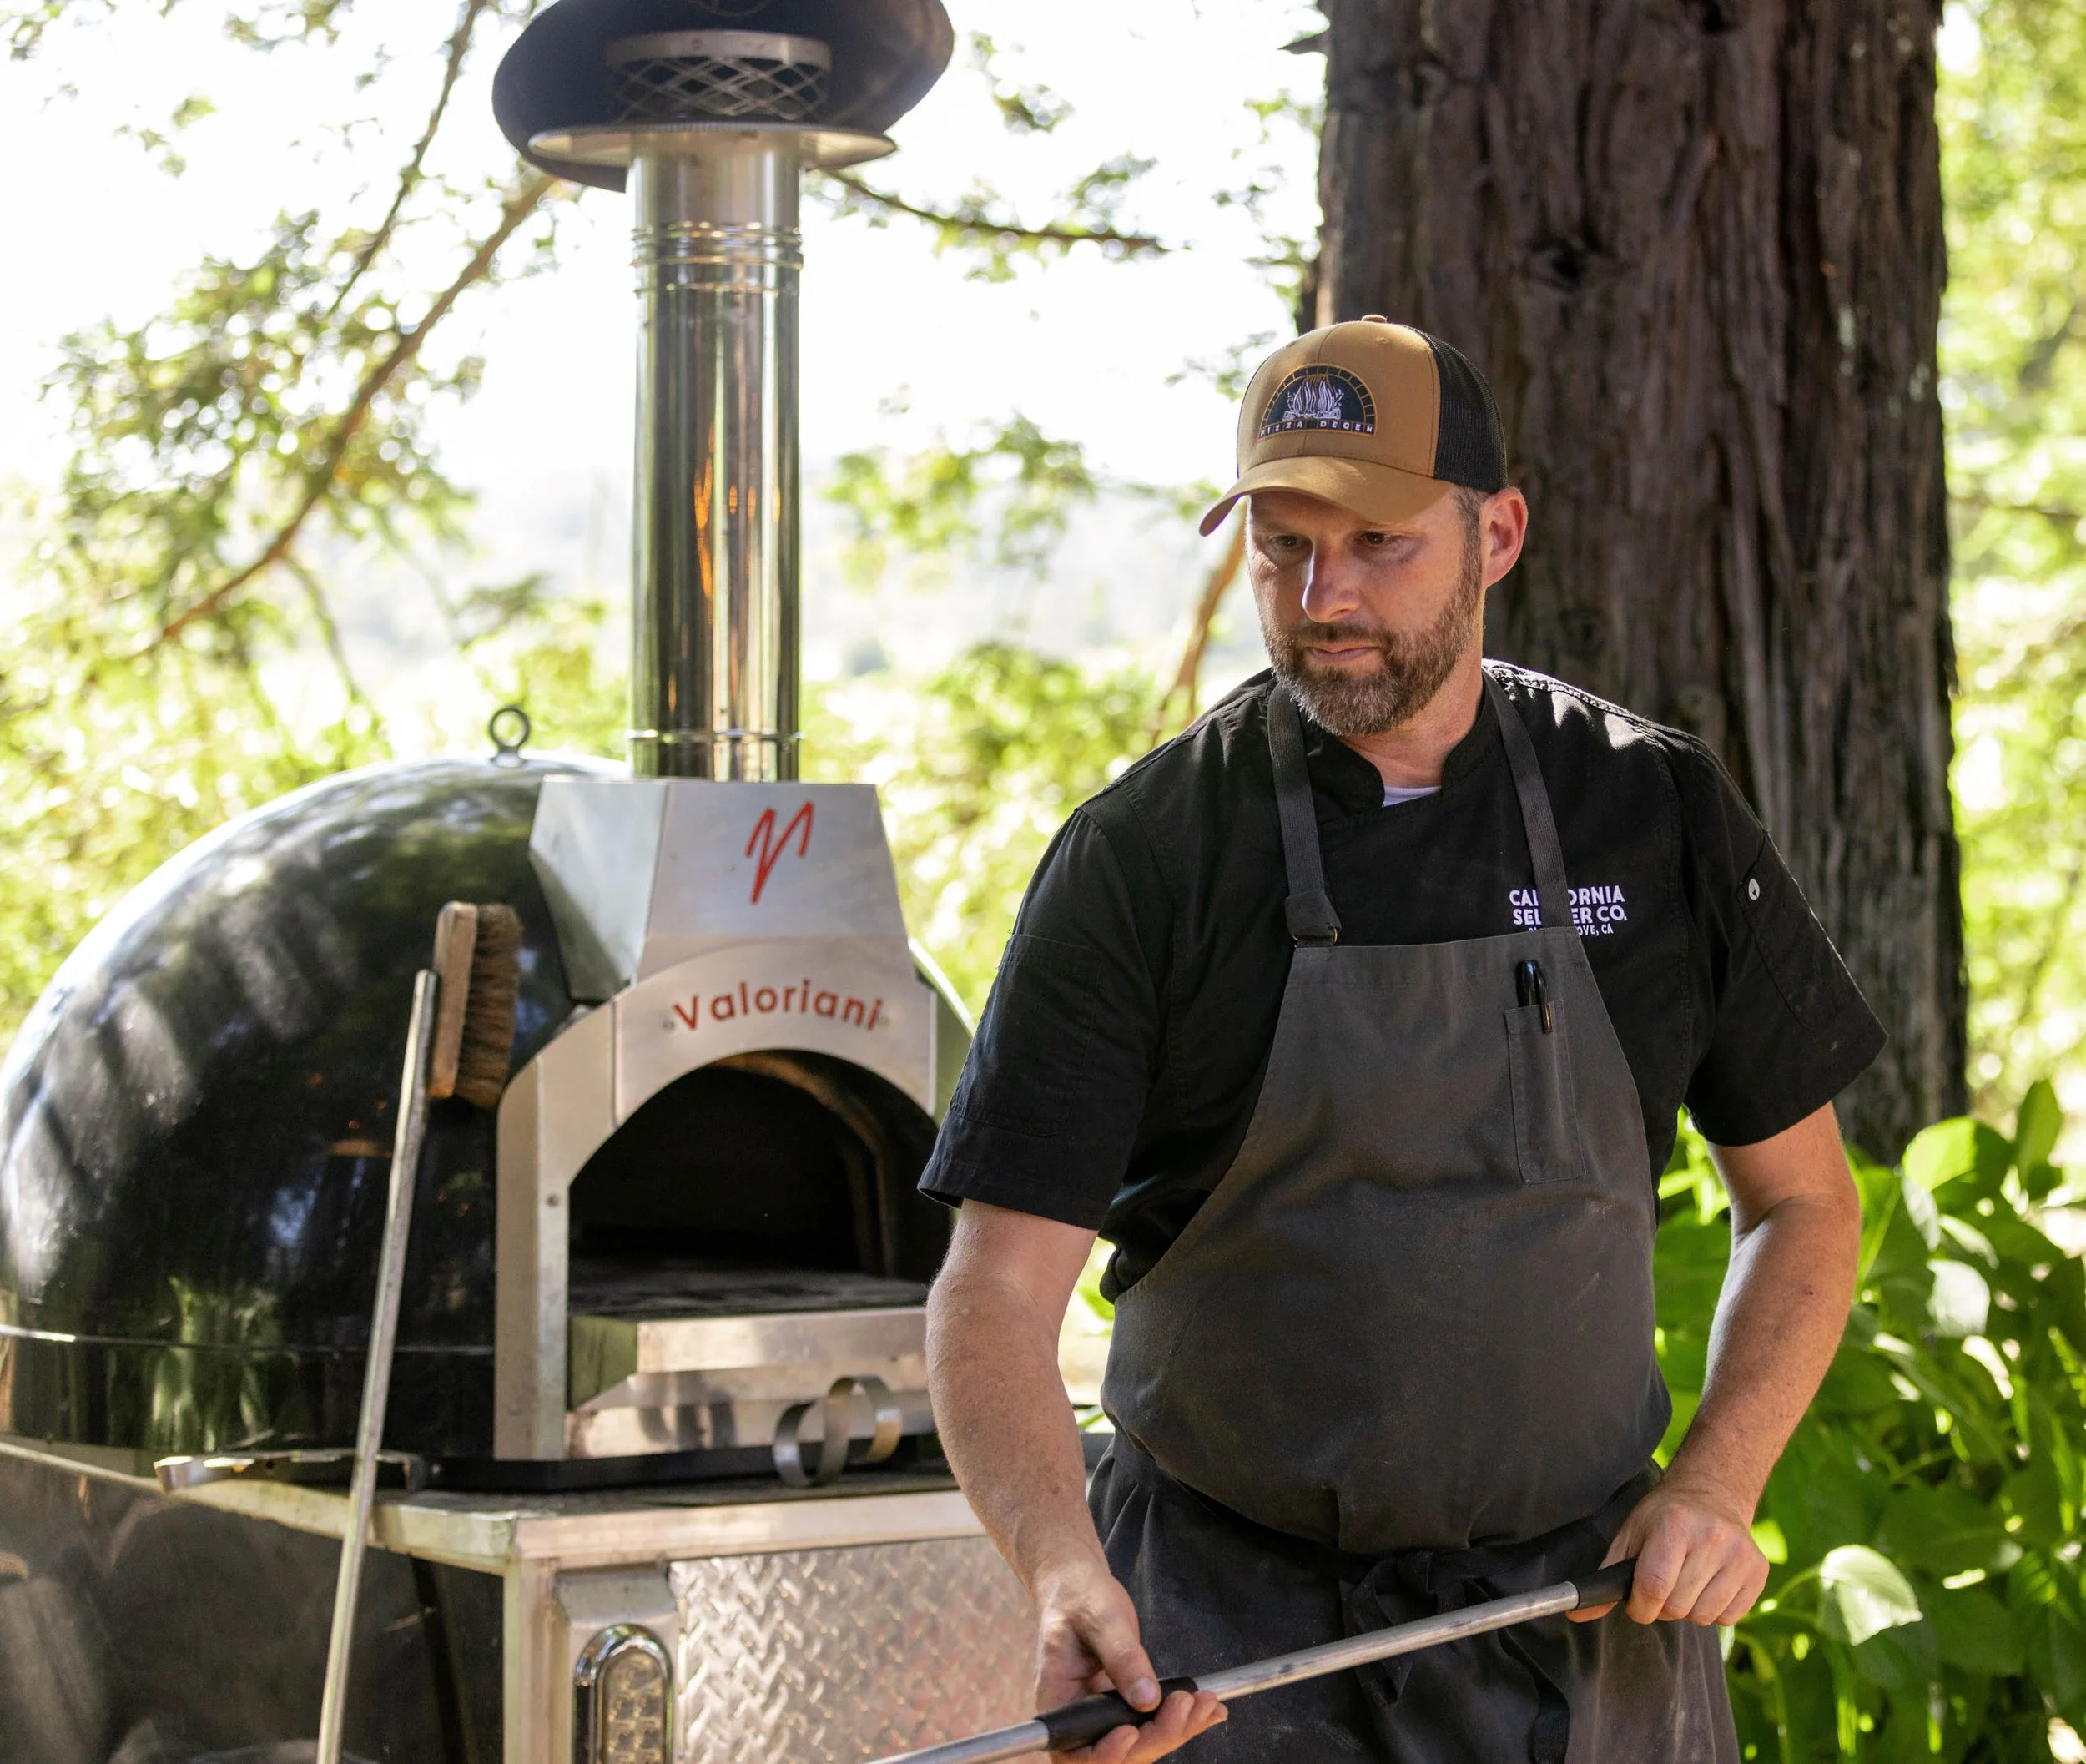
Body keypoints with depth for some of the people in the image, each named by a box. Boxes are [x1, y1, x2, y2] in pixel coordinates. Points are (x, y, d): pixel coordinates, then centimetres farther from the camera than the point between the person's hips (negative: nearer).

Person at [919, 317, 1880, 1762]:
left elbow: (1802, 1200, 9)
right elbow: (999, 1291, -12)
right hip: (1214, 1633, -2)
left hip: (1583, 1597, 2)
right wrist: (1067, 1578, -28)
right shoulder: (1139, 857, -9)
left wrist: (1717, 1488, -5)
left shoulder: (1661, 816, -1)